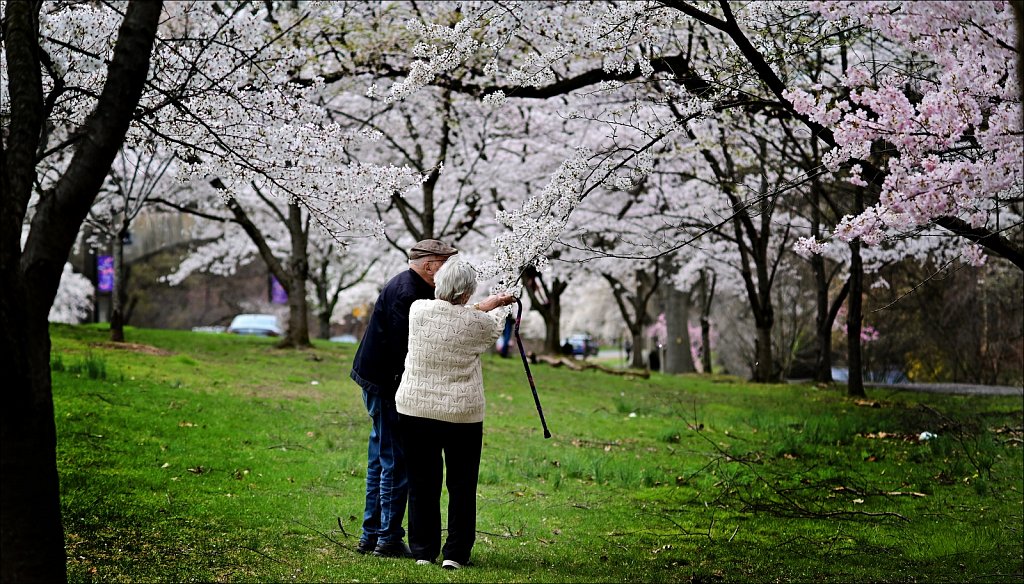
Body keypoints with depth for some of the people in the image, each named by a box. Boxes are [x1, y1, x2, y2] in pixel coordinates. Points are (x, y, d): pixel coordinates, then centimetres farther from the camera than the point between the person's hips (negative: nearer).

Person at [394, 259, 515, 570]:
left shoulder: (418, 310, -5)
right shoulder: (476, 323, -11)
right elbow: (495, 328, 14)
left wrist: (484, 306, 26)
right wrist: (501, 309, 36)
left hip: (415, 410, 2)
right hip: (462, 414, -2)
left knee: (422, 484, 11)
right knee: (461, 486, 10)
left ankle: (423, 551, 16)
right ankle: (455, 553, 11)